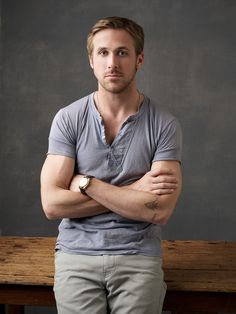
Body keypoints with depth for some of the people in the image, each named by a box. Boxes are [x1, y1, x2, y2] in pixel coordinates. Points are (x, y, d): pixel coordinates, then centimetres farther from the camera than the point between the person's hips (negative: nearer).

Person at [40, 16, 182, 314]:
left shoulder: (164, 124, -4)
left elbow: (160, 210, -14)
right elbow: (52, 204, -10)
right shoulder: (67, 119, -2)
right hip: (77, 255, 1)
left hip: (138, 257, 0)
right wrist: (133, 191, -12)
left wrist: (87, 183, -13)